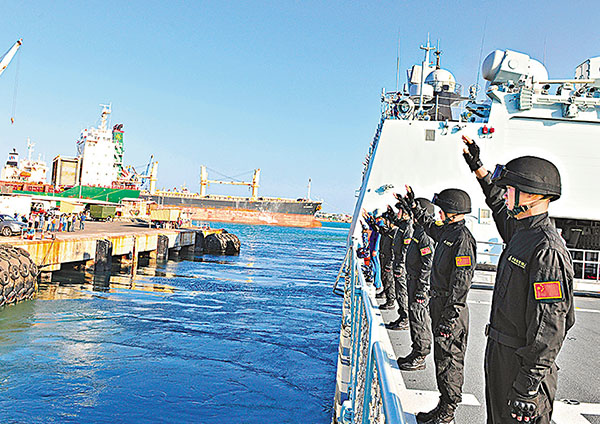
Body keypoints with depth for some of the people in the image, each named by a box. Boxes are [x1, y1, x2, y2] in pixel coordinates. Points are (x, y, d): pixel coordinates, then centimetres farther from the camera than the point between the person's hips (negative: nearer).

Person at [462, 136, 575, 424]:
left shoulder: (547, 250, -24)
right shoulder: (521, 232, 3)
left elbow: (549, 329, -26)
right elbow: (499, 204, 27)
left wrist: (527, 386, -26)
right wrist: (477, 167, 30)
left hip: (523, 363, -9)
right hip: (499, 353, 9)